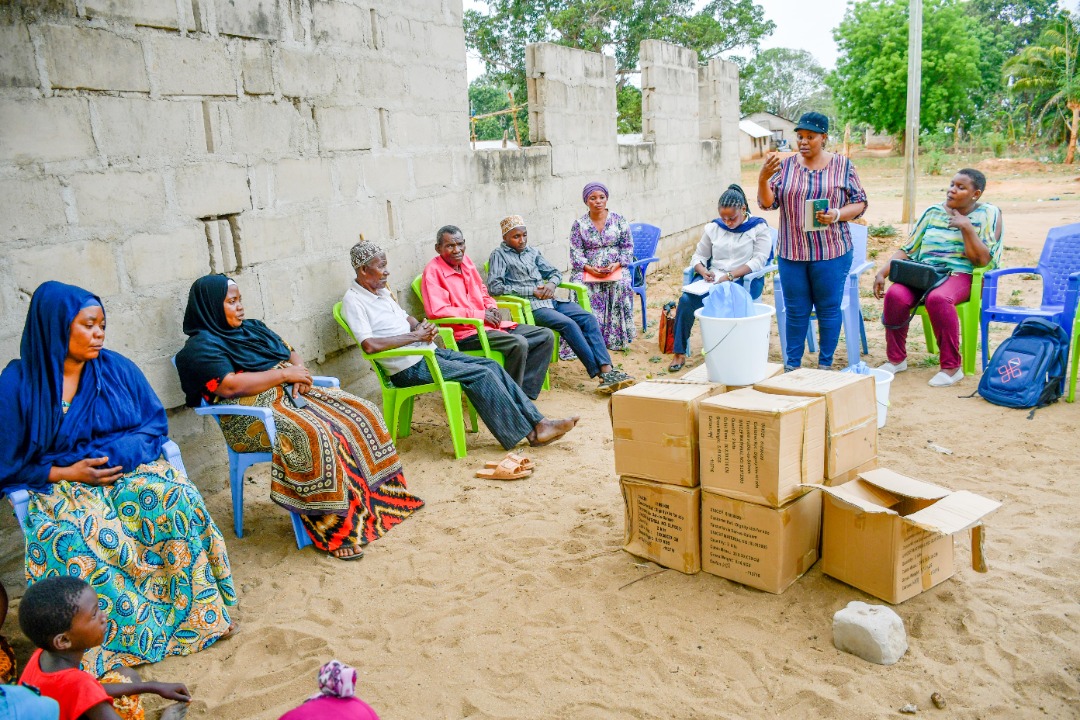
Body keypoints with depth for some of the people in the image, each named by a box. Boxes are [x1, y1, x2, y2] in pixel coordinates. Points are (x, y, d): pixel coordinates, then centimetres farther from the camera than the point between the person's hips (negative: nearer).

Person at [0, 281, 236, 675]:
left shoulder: (117, 368, 7)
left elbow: (156, 423, 10)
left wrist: (123, 452, -10)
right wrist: (66, 472, -13)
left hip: (130, 468, 2)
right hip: (61, 485, -2)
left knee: (178, 502, -29)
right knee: (76, 542, -35)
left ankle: (196, 613, -18)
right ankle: (120, 638, -19)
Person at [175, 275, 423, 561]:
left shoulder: (253, 328, 22)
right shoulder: (201, 347, -3)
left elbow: (291, 353, 23)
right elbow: (228, 387, -18)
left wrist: (301, 373, -2)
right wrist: (284, 374, -14)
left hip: (291, 395, 8)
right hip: (253, 415, -8)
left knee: (362, 412, -8)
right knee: (314, 435, -35)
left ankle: (372, 500, -2)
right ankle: (332, 530, -27)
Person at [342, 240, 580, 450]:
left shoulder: (382, 291, 17)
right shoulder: (353, 301, -11)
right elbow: (369, 345, -24)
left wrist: (423, 327, 4)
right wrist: (415, 336, -16)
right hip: (410, 368, -9)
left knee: (492, 366, -5)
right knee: (479, 374, -20)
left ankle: (537, 422, -5)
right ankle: (529, 433, -12)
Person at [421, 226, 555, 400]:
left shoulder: (465, 261, 14)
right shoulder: (433, 271, -10)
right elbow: (437, 311, -21)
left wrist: (492, 307, 3)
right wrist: (480, 315, -16)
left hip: (490, 324, 9)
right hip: (465, 333, -9)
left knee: (546, 336, 0)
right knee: (518, 344, -31)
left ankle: (524, 393, -6)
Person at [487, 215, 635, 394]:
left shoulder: (532, 252, 22)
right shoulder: (499, 255, 3)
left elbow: (555, 273, 27)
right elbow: (494, 287, -10)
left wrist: (551, 283, 0)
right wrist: (531, 291, -11)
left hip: (550, 300, 6)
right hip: (530, 306, -6)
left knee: (589, 318, -18)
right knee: (568, 324, -29)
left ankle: (607, 369, -29)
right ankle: (600, 373, -29)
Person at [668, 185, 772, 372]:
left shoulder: (759, 228, 5)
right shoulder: (713, 228, 17)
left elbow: (759, 260, -7)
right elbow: (698, 255, 17)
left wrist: (730, 276, -19)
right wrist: (703, 271, -7)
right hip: (713, 279, 4)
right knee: (686, 299, -26)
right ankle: (679, 352, -18)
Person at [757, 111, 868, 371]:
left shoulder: (842, 165, 1)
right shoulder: (786, 166, 6)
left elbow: (860, 203, 3)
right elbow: (767, 203, 1)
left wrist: (836, 215, -16)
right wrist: (763, 178, -18)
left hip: (831, 253, -2)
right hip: (791, 252, 2)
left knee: (829, 309, 5)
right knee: (796, 311, 9)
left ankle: (825, 364, 17)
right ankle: (791, 365, 19)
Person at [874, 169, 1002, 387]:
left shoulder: (988, 214, 5)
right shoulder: (933, 212, 15)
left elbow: (983, 260, -6)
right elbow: (908, 250, 13)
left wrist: (966, 227, -12)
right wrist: (883, 273, -1)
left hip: (961, 275, -3)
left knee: (938, 298, -38)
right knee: (895, 295, -29)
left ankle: (951, 367, -26)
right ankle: (896, 359, -11)